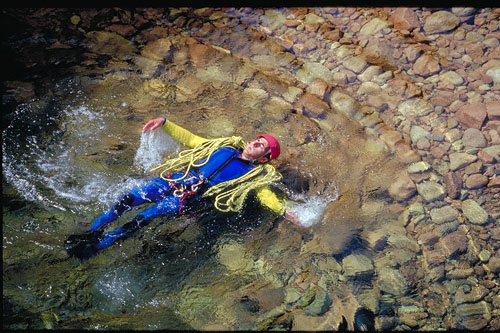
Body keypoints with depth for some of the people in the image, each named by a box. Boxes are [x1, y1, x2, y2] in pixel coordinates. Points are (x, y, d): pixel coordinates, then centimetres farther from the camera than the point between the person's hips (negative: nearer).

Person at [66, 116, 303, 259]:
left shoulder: (255, 175, 10)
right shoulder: (225, 147, 19)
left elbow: (266, 195, -1)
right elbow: (189, 139, 20)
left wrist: (284, 211, -19)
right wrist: (164, 123, 12)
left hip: (192, 197, -4)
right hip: (178, 179, 4)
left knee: (142, 219, -20)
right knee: (129, 199, -12)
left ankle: (96, 246, -14)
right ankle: (90, 232, 1)